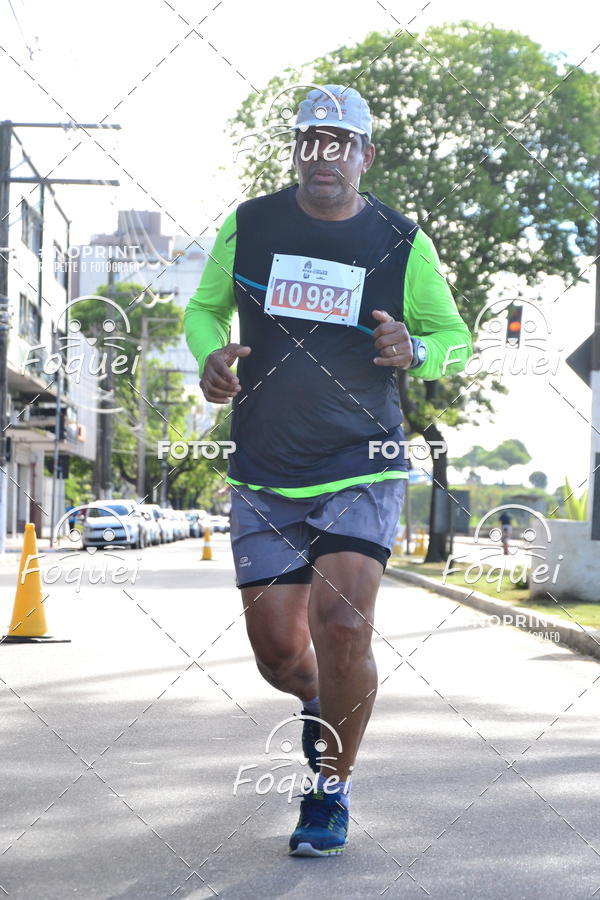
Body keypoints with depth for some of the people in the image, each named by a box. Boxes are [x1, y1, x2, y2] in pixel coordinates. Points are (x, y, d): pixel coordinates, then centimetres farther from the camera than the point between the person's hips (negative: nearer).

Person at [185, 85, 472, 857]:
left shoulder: (401, 243, -1)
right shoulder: (248, 226, 3)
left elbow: (454, 335, 9)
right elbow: (203, 309, 16)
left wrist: (416, 350, -15)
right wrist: (210, 357, -7)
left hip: (360, 470, -2)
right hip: (264, 477, 2)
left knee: (342, 628, -16)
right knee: (277, 648, 2)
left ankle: (330, 791, 6)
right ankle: (318, 703, 41)